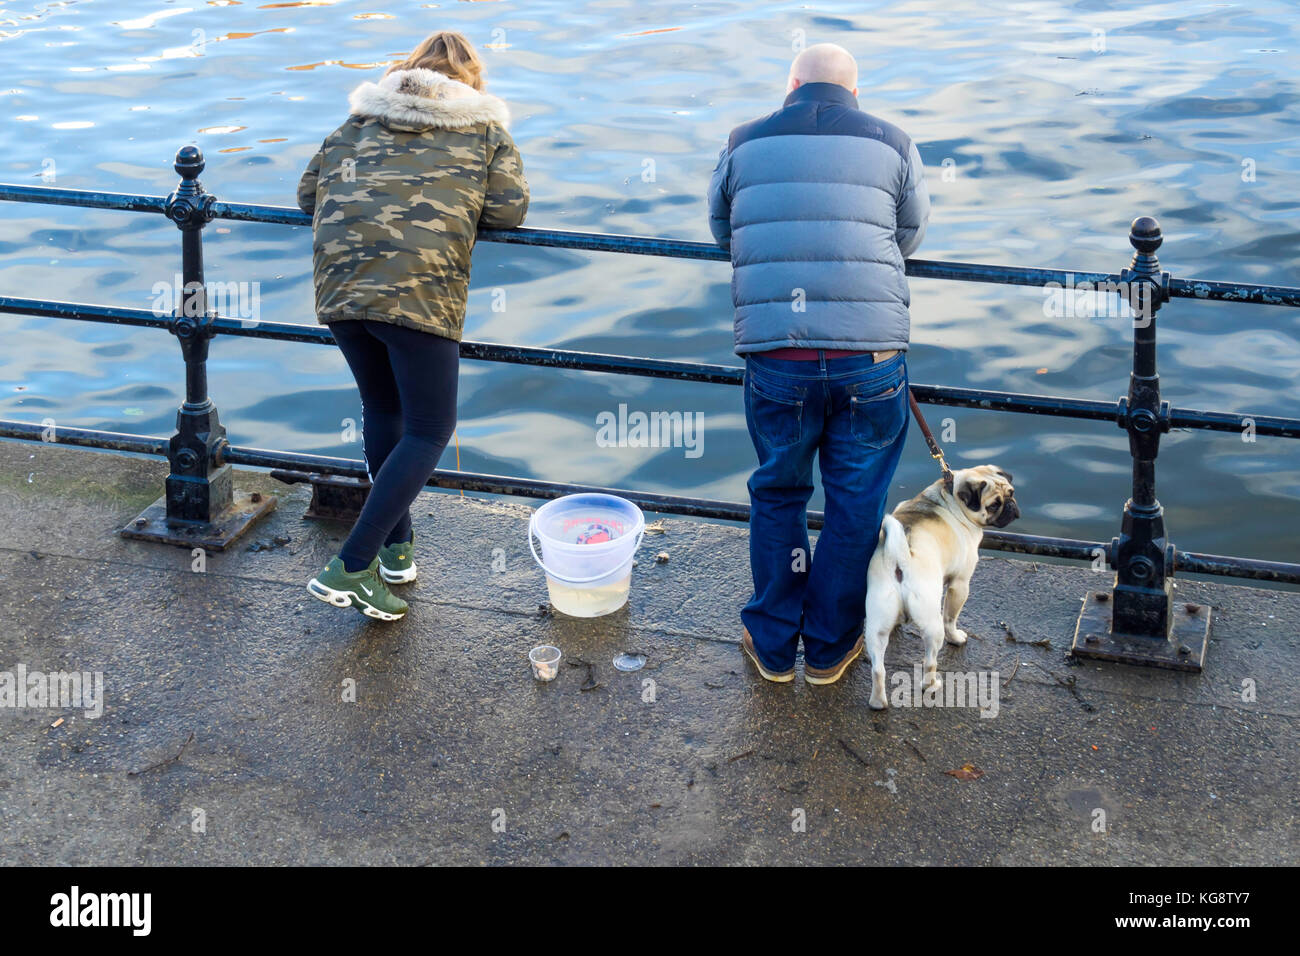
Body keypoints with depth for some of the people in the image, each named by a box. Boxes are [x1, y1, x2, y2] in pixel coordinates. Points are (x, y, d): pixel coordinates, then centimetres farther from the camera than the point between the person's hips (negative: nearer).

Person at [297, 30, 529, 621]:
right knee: (429, 430, 3)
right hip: (420, 292, -5)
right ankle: (349, 569, -6)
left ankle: (397, 546, 30)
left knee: (382, 409, 23)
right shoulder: (483, 128, 14)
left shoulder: (359, 119, 23)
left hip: (339, 285, 5)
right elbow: (511, 211, 4)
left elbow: (307, 194, 20)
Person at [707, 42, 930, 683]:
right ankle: (830, 648, 26)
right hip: (870, 354, -1)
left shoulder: (744, 144, 8)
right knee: (855, 503, 14)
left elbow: (722, 231, 20)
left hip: (774, 355, 1)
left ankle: (773, 645, 28)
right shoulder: (892, 144, 7)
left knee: (777, 495, 18)